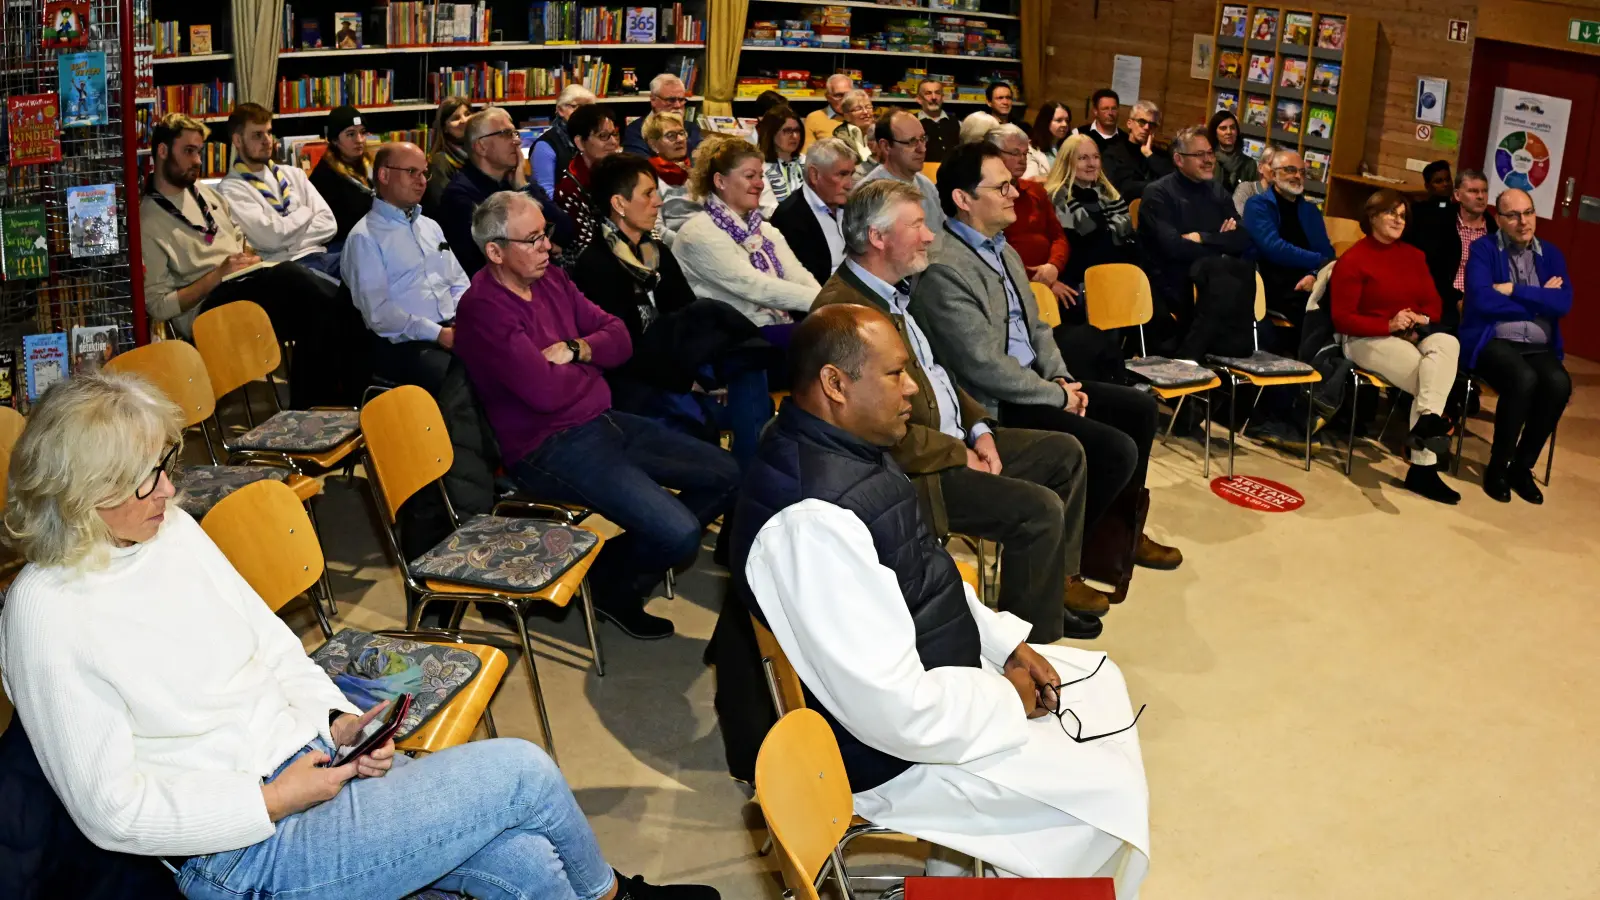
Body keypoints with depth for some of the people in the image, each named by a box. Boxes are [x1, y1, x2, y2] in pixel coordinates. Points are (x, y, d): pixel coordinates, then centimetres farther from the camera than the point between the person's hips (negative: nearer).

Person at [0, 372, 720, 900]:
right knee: (520, 770, -12)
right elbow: (113, 810, -16)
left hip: (310, 755, 7)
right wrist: (276, 800, -19)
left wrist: (337, 720, -2)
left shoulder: (171, 529, 5)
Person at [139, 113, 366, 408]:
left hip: (251, 280, 7)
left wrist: (251, 256, 8)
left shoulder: (204, 192, 22)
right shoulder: (147, 222, -1)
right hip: (210, 303, -7)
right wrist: (218, 275, -10)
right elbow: (158, 306, -6)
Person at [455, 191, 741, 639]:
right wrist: (590, 362, -4)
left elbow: (619, 337, 9)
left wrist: (575, 349, -12)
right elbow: (545, 391, -26)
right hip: (551, 448, -9)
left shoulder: (551, 279, 9)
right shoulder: (482, 308, -17)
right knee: (680, 534, -21)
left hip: (602, 421, 9)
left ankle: (633, 557, 16)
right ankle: (612, 582, 10)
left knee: (725, 475, 6)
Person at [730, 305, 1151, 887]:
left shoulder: (845, 449, -2)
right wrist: (1006, 701, -15)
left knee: (1100, 682, 19)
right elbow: (898, 712, -32)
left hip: (937, 674, 10)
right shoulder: (812, 521, -34)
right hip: (896, 747, -10)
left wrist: (1008, 643, 3)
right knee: (1107, 791, -4)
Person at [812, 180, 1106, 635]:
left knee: (1065, 452, 13)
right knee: (1039, 508, -20)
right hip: (915, 470, -11)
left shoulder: (895, 291, 10)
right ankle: (1031, 643, -2)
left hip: (956, 438, 11)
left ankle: (1058, 580, 26)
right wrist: (960, 456, -15)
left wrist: (979, 428, 5)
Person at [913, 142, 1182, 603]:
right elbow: (985, 365, -23)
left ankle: (1123, 532, 27)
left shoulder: (1002, 250, 11)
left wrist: (1062, 379, 2)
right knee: (1116, 451, -18)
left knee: (1139, 409, 12)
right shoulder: (943, 269, -21)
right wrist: (1057, 397, -13)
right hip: (992, 406, -10)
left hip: (1032, 383, 10)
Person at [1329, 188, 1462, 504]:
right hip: (1368, 339, -5)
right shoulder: (1353, 260, -6)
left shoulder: (1413, 256, 14)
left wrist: (1420, 320, -11)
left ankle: (1427, 420, -31)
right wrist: (1390, 326, -20)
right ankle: (1424, 466, -27)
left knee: (1447, 343, -28)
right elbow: (1342, 320, -11)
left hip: (1414, 336, 6)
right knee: (1432, 376, -27)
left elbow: (1433, 303, 13)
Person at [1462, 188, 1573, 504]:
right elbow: (1482, 300, -15)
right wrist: (1539, 301, -6)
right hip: (1493, 340, -4)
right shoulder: (1483, 249, 0)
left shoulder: (1550, 254, 12)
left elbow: (1564, 304, -4)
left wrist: (1514, 291, -11)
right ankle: (1497, 466, -14)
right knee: (1524, 380, -34)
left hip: (1539, 346, 4)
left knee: (1560, 384, -27)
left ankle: (1522, 466, -8)